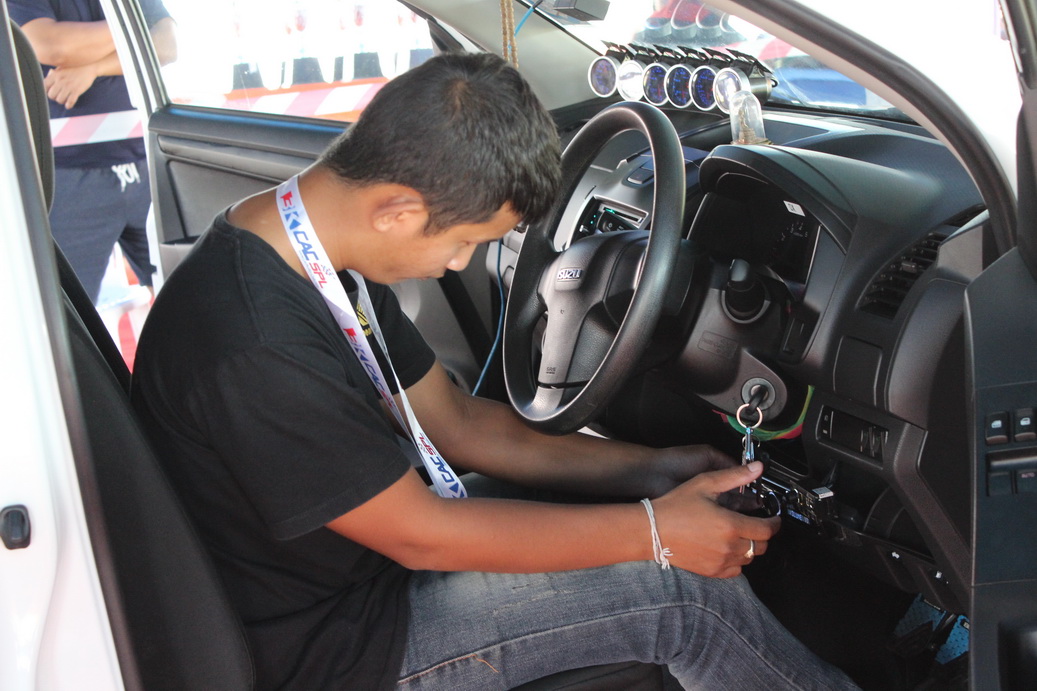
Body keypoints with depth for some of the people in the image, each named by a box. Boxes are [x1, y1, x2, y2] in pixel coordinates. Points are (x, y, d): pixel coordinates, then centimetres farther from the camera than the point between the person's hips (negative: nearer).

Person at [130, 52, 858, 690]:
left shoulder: (329, 256, -2)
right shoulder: (252, 347, -32)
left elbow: (456, 421, 5)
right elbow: (418, 535, -25)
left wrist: (651, 469, 0)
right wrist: (654, 530, -20)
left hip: (378, 530, 9)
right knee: (682, 583, -12)